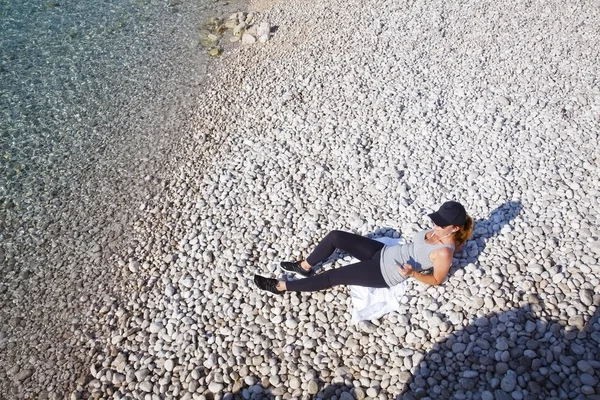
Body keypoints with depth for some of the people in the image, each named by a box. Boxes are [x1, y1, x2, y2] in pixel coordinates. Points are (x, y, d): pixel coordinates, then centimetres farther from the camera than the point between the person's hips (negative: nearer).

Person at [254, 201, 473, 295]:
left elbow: (436, 280, -12)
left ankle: (281, 286, 0)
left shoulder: (444, 253, -20)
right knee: (335, 236, -4)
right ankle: (305, 267, 17)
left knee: (332, 277, -13)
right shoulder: (439, 232, 3)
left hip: (386, 274, -8)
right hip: (384, 252, 8)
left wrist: (413, 273, -24)